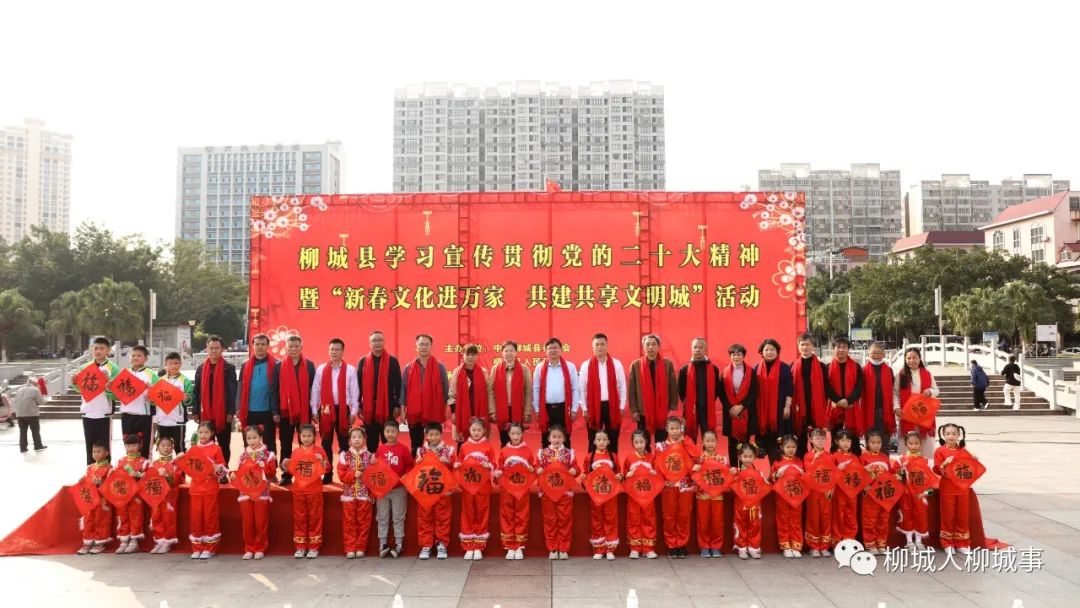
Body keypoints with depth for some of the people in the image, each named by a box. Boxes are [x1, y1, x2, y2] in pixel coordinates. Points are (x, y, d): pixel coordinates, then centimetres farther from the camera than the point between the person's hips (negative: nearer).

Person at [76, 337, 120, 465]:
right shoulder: (85, 367, 7)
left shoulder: (113, 368, -5)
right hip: (87, 414, 4)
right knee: (89, 448, 12)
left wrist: (108, 382, -26)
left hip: (104, 414, -4)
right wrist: (75, 383, -4)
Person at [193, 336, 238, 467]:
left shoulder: (229, 368, -1)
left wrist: (231, 411, -11)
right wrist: (195, 411, 3)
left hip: (223, 414, -3)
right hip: (205, 414, 3)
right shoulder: (200, 368, 9)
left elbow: (233, 391, -5)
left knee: (224, 446, 6)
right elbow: (197, 391, 9)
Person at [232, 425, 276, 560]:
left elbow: (272, 473, -5)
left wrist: (265, 467, -23)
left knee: (261, 522, 2)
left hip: (261, 492, -3)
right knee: (247, 522, 6)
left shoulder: (268, 454, -1)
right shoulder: (243, 455, 10)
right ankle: (249, 549, 16)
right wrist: (233, 474, -6)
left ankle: (260, 549, 12)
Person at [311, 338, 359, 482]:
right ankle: (327, 474, 14)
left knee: (344, 443, 3)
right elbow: (315, 390, 5)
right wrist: (314, 410, 2)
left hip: (343, 409, -1)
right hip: (326, 410, 1)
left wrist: (354, 411, -4)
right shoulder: (320, 369, 5)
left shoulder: (350, 370, 1)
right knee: (326, 443, 7)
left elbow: (354, 392, 0)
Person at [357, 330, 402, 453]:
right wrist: (358, 405, 2)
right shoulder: (363, 362, 6)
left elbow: (398, 384, 0)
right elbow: (359, 384, 6)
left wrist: (397, 405, -5)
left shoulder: (393, 361, 1)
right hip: (369, 407, 2)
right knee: (371, 441, 9)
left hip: (388, 406, -1)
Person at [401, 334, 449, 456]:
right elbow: (403, 389, 6)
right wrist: (402, 410, 1)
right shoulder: (408, 368, 6)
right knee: (416, 445, 9)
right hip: (414, 414, 1)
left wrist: (445, 411, 1)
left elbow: (445, 389, 4)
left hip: (434, 414, -1)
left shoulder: (440, 367, 2)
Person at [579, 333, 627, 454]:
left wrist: (621, 406, 1)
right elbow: (582, 388, 2)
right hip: (593, 407, -1)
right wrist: (584, 408, -1)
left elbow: (622, 386, 5)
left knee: (613, 441, 7)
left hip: (612, 406, 1)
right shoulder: (586, 365, 0)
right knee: (594, 442, 6)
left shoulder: (616, 364, 3)